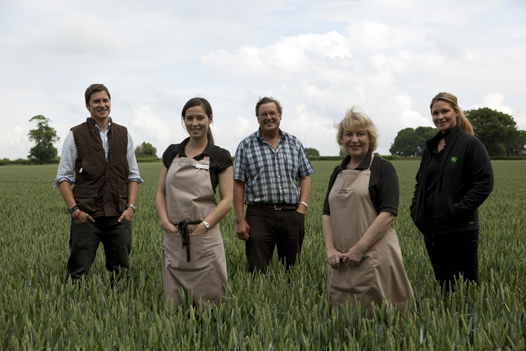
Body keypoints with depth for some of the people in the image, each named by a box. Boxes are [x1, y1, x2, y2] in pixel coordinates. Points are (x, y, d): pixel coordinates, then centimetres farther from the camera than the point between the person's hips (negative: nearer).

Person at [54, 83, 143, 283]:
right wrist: (74, 209, -9)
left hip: (119, 215, 3)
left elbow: (133, 175, 14)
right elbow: (63, 177, 2)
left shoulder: (123, 134, 12)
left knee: (121, 272, 6)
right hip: (86, 215, -2)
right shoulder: (76, 135, 3)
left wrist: (130, 206, 0)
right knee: (78, 271, -1)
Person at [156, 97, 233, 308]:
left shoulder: (219, 157, 0)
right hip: (173, 238, 4)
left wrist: (204, 225, -14)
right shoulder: (172, 153, 11)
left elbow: (227, 200, -4)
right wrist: (165, 221, -5)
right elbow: (161, 193, 11)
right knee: (172, 303, 8)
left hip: (205, 239, -4)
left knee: (209, 302, -1)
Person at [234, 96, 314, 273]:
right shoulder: (246, 145, 4)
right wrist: (240, 220, -5)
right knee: (257, 271, -4)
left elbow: (305, 177, 13)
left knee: (293, 270, 9)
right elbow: (238, 184, 1)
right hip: (260, 215, -2)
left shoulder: (294, 143, 12)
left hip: (292, 214, 3)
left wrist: (302, 206, -2)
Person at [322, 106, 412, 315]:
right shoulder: (338, 172, 16)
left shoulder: (382, 168, -1)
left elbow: (388, 213, -11)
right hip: (341, 261, 5)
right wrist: (330, 249, -1)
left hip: (374, 257, -5)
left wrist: (359, 249, -15)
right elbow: (327, 213, 14)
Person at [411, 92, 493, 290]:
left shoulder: (470, 144, -7)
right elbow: (420, 182, 22)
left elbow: (484, 183, -13)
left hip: (460, 230, -7)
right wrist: (415, 210, 7)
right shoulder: (431, 147, 15)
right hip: (432, 229, 7)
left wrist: (459, 209, -18)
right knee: (442, 284, 13)